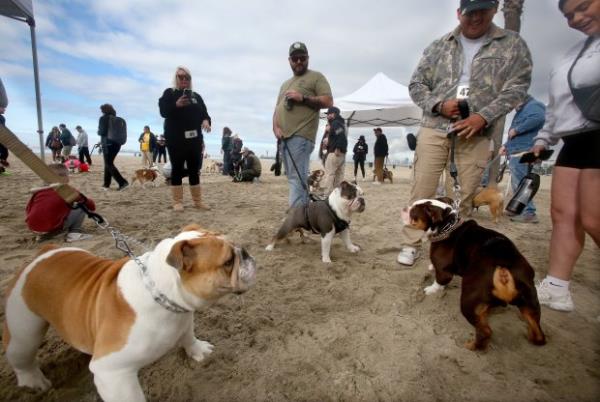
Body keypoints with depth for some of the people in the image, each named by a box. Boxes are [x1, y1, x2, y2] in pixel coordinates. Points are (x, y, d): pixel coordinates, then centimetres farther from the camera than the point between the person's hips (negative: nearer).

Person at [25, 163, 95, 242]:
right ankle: (74, 233, -2)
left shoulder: (39, 191, 11)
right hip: (53, 228, -6)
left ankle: (42, 234, 26)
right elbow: (91, 206, 3)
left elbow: (28, 208, 20)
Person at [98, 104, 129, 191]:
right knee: (109, 163, 15)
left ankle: (122, 182, -20)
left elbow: (101, 132, -11)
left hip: (108, 143, -7)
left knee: (109, 164, -5)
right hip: (117, 143, 7)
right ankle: (106, 184, 18)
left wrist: (98, 132, 12)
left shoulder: (103, 118, -5)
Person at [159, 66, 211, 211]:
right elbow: (163, 111, -7)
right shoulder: (169, 93, 5)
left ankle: (197, 201, 11)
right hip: (176, 139, -4)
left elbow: (204, 113, 12)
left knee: (194, 170, 6)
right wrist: (176, 105, -26)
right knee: (177, 169, -2)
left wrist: (206, 120, -12)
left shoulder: (196, 96, 17)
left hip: (194, 138, 4)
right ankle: (177, 202, 3)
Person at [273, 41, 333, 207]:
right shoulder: (285, 84, 28)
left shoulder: (316, 77, 9)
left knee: (297, 178, -15)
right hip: (284, 137, 7)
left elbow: (328, 101, -3)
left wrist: (302, 98, -9)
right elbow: (277, 109, 22)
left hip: (301, 137, -7)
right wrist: (276, 127, 3)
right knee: (294, 178, 8)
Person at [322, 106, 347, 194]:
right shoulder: (341, 123, 20)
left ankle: (327, 194, -12)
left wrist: (337, 148, -23)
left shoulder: (335, 123, -10)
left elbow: (341, 136, -24)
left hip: (335, 152, -10)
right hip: (342, 153, 10)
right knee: (339, 174, 13)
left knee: (329, 174, -10)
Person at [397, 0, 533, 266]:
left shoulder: (513, 45, 9)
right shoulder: (438, 47, 12)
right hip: (434, 127, 0)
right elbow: (416, 85, 10)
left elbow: (517, 87, 2)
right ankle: (410, 245, 7)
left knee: (466, 194, 4)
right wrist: (439, 105, -9)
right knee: (422, 189, -3)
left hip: (476, 133, 0)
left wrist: (483, 117, -13)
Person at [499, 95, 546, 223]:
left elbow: (537, 118, -30)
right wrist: (506, 145, 15)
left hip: (522, 153, -11)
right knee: (517, 183, 16)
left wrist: (516, 130, -22)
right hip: (517, 152, 11)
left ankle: (529, 213, -8)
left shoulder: (533, 105, -7)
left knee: (520, 183, -11)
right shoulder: (522, 110, 25)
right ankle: (520, 209, 24)